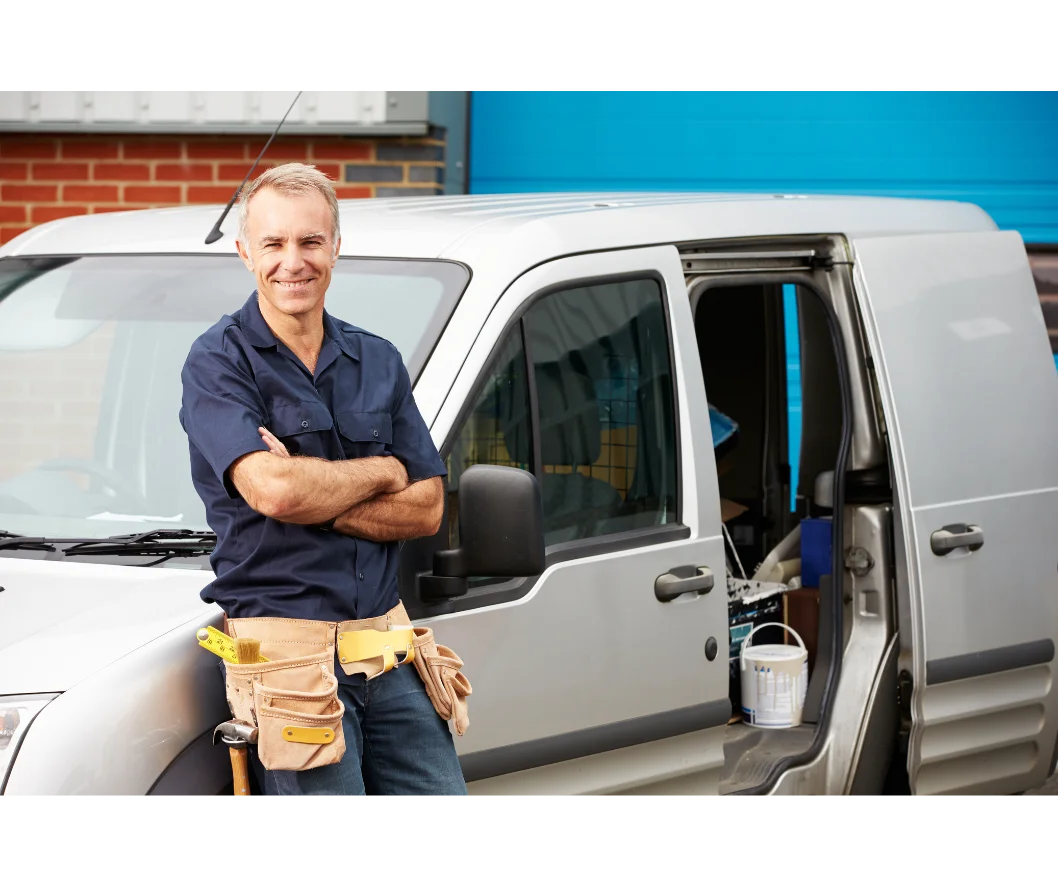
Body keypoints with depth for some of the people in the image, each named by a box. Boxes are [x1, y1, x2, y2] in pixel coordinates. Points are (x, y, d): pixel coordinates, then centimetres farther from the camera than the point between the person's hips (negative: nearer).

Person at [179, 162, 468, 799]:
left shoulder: (379, 362, 13)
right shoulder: (219, 363, -4)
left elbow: (427, 509, 6)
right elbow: (272, 489, -19)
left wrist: (314, 496, -9)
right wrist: (384, 471, -3)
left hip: (389, 650, 5)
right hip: (286, 648, -5)